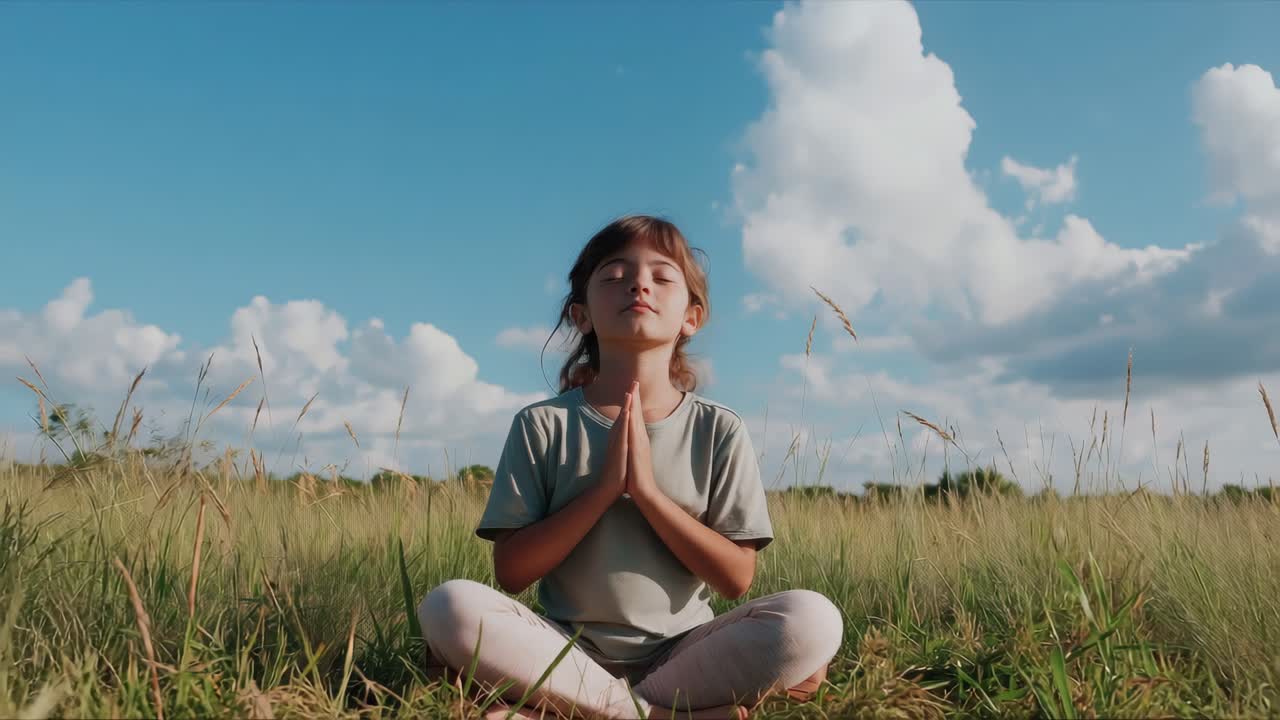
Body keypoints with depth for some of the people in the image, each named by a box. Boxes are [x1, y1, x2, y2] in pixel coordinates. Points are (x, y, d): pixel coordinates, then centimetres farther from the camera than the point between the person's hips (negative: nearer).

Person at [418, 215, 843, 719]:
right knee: (451, 606, -28)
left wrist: (646, 488, -15)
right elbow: (510, 572, -5)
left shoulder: (718, 430, 0)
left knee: (812, 618, -26)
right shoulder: (543, 425, -2)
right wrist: (604, 487, -16)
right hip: (569, 651, 0)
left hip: (681, 650, 1)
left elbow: (736, 577, -4)